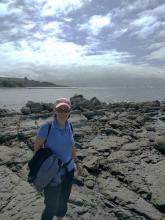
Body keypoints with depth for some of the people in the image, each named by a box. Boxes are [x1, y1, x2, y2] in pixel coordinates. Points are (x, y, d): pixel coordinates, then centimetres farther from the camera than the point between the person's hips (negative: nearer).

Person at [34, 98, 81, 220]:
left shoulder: (69, 126, -5)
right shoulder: (47, 127, -21)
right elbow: (37, 147, -10)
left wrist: (76, 163, 13)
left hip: (69, 170, 5)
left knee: (63, 201, 23)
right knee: (51, 206, 9)